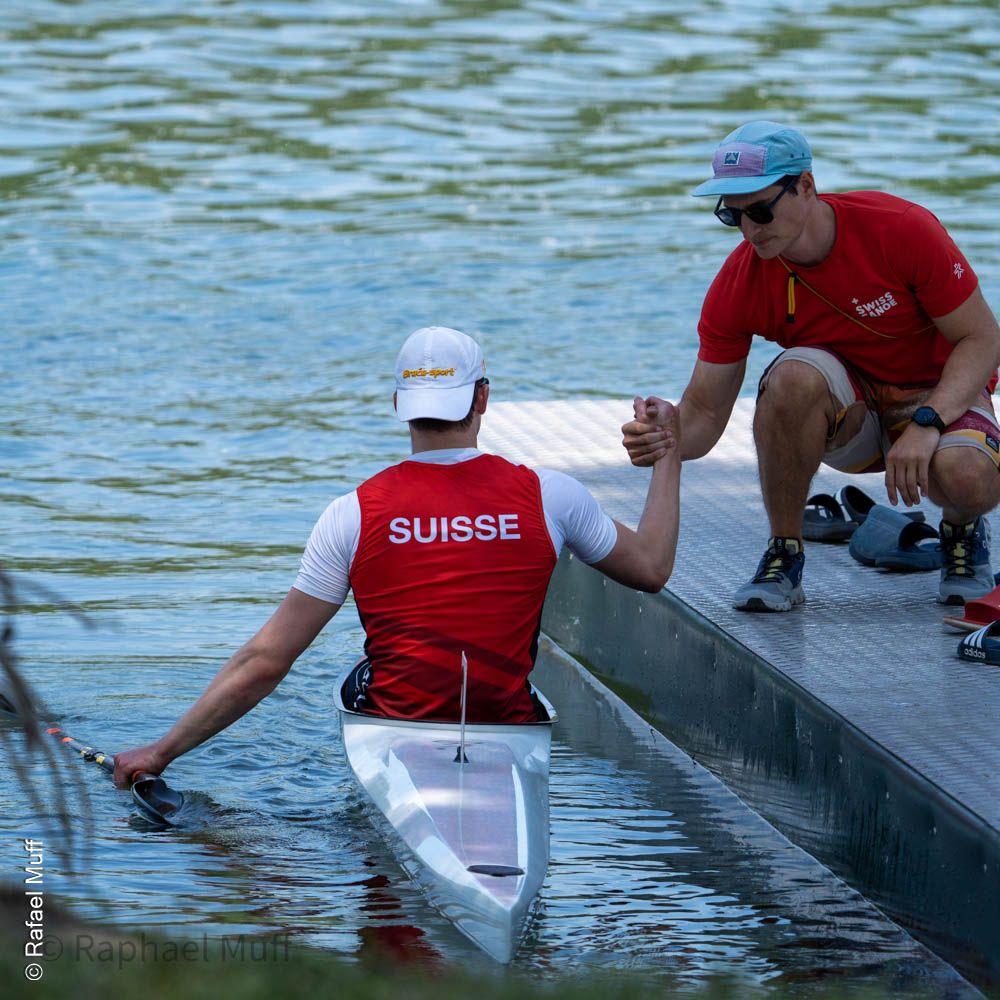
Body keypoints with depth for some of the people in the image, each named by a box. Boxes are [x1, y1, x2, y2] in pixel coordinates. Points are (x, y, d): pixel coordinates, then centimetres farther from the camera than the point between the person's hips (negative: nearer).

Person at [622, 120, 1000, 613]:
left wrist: (925, 424, -30)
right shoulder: (738, 283, -16)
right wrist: (663, 438, -35)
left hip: (939, 397, -2)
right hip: (846, 415, 2)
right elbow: (704, 412, -11)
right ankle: (783, 555, -16)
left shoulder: (903, 229, -23)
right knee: (795, 374, -35)